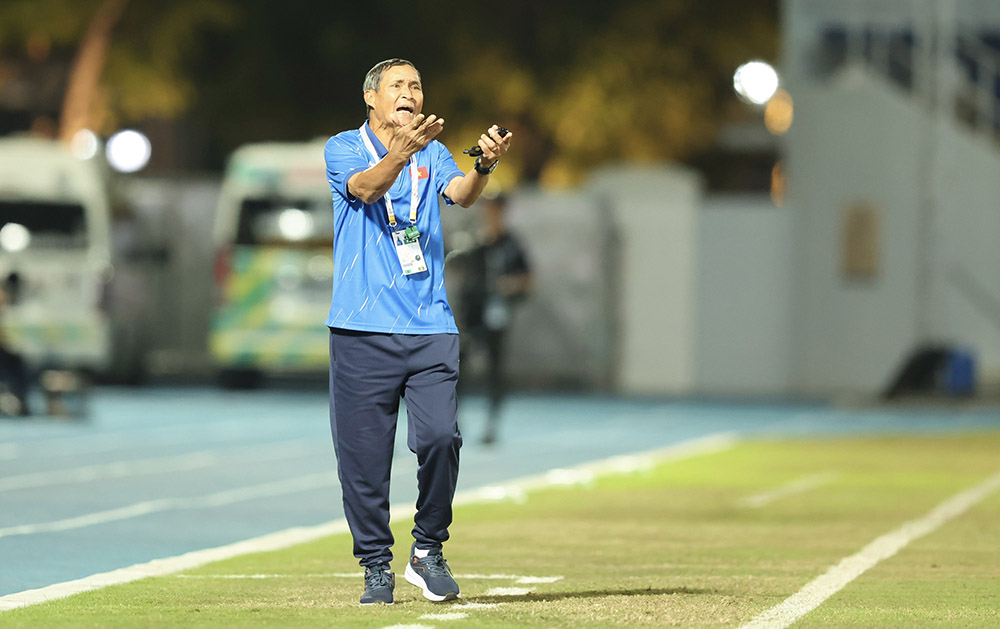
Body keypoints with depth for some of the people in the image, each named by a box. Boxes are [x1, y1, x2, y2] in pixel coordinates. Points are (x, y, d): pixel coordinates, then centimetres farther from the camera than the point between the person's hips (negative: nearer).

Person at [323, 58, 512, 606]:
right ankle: (376, 565, 12)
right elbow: (367, 188, -16)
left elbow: (461, 194, -7)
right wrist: (402, 152, -36)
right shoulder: (344, 148, 5)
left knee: (439, 437, -12)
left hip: (430, 329, 2)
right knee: (364, 453, -1)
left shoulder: (434, 154, 13)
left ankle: (428, 551, 7)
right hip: (362, 330, -2)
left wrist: (484, 166, -30)